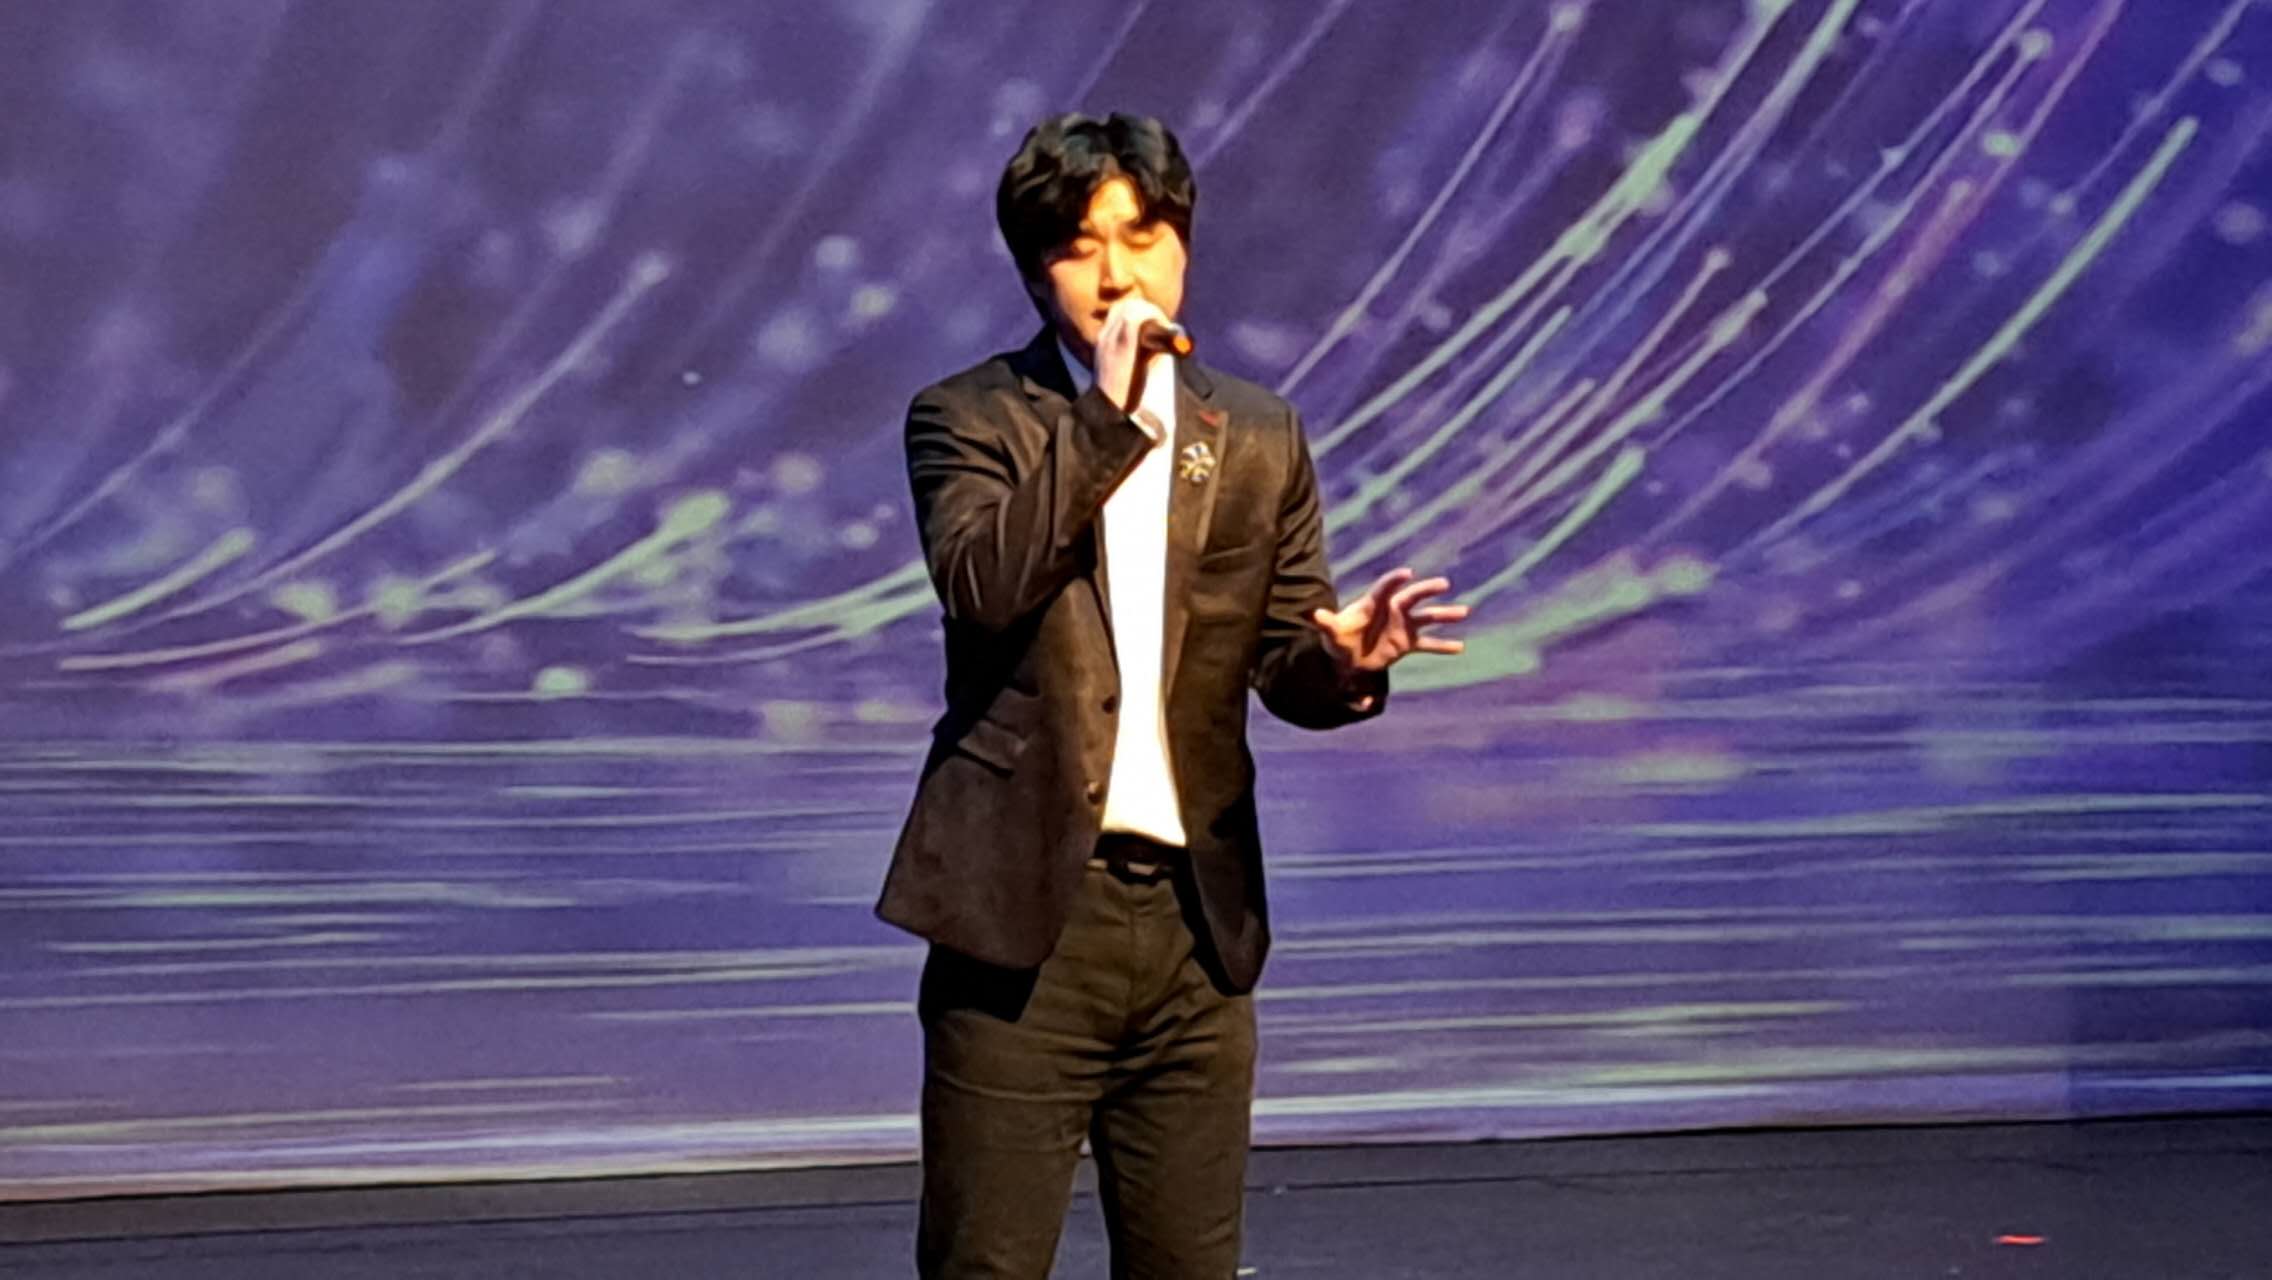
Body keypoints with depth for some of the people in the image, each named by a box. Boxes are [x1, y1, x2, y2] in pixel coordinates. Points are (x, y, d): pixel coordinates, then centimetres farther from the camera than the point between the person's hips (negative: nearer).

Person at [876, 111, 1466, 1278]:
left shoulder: (1260, 439, 12)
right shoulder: (968, 418, 1)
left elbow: (1284, 659, 8)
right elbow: (981, 582, -18)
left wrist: (1346, 659, -15)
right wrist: (1106, 416, -18)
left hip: (1196, 914, 4)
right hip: (1026, 911, -4)